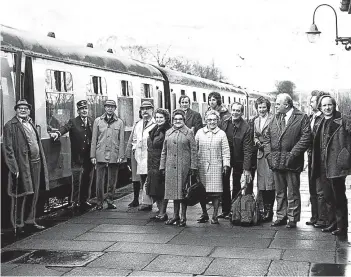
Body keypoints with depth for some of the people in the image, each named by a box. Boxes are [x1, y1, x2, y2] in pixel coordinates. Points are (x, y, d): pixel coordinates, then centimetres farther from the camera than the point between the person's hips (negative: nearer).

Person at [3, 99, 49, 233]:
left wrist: (41, 161, 12)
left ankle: (30, 222, 27)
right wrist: (14, 168, -16)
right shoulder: (10, 125, -7)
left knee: (33, 195, 14)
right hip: (22, 166, -7)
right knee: (20, 196, 1)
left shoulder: (31, 123, 15)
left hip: (36, 164, 7)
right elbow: (8, 149, -11)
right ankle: (18, 225, 12)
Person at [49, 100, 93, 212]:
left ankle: (84, 200, 21)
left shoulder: (91, 121, 9)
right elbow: (65, 128, -22)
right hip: (77, 157, -4)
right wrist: (57, 133, -44)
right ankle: (75, 202, 6)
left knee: (87, 179, 9)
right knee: (76, 180, -3)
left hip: (89, 156, 4)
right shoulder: (73, 122, -3)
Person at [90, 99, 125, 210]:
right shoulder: (98, 121, 7)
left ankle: (110, 201, 18)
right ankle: (99, 202, 9)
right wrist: (93, 155, 0)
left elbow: (121, 140, 6)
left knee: (112, 180, 6)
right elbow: (94, 139, 6)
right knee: (99, 180, -1)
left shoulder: (119, 122, 8)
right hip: (101, 155, 0)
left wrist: (121, 155, -2)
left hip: (114, 156, 1)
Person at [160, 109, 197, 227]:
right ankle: (175, 216, 18)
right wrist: (162, 166, 9)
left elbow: (193, 151, -1)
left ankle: (183, 217, 8)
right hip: (170, 166, 4)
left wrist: (193, 167, -7)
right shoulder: (168, 133, 12)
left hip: (184, 166, -3)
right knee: (173, 190, 8)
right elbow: (164, 151, 15)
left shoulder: (189, 132, 2)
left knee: (183, 190, 0)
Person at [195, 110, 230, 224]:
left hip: (216, 166, -1)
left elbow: (225, 150, 6)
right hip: (201, 166, 2)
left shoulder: (221, 134, 6)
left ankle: (215, 216, 4)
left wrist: (226, 164, -2)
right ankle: (204, 214, 19)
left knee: (215, 192, -5)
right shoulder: (200, 132, 9)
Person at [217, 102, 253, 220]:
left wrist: (247, 169, -22)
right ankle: (225, 210, 14)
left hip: (238, 160, -3)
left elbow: (247, 150, -18)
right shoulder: (224, 123, -6)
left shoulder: (246, 128, -18)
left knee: (236, 185, 7)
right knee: (224, 184, 6)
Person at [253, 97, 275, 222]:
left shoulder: (273, 119, -7)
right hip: (260, 154, 7)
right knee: (261, 183, 9)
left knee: (270, 183, -5)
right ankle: (266, 209, 18)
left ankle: (269, 210, 3)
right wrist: (257, 142, 3)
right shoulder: (256, 121, 17)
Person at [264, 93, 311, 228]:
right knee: (279, 192, 13)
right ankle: (281, 217, 23)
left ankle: (293, 219, 11)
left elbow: (306, 138, -12)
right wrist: (268, 153, 1)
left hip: (291, 162, -6)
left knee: (293, 193, 3)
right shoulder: (275, 118, 14)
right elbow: (267, 137, 15)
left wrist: (293, 154, -16)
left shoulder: (302, 118, -5)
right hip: (276, 161, 6)